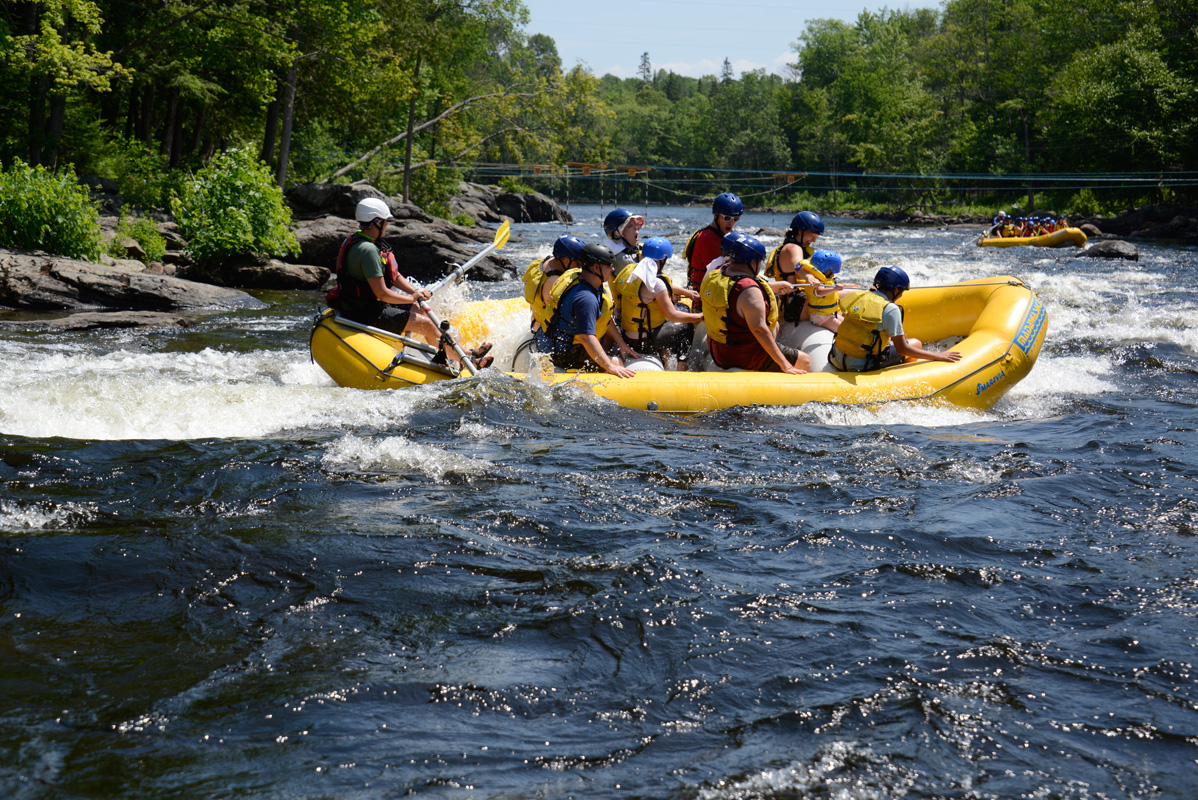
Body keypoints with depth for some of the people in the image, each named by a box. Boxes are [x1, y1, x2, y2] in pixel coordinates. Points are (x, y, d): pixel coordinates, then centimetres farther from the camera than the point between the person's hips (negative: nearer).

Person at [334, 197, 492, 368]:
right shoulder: (367, 250, -24)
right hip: (364, 314, -11)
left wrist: (416, 292, -1)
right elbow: (382, 293, -25)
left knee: (418, 309, 19)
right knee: (426, 324, -7)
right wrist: (412, 298, -11)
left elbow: (393, 276, 12)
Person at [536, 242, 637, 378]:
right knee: (617, 364, -11)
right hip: (562, 354, -11)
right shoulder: (586, 298, -30)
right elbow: (586, 337, -37)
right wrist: (610, 367, -39)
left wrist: (622, 343, 11)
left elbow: (606, 318, 12)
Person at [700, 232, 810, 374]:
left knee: (775, 325, 35)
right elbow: (759, 329, -35)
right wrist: (784, 365, -31)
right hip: (745, 357, -10)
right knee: (805, 361, 4)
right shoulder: (749, 291, -30)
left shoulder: (715, 273, -2)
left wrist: (778, 286, 29)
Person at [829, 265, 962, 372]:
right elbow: (902, 349, -14)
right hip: (862, 367, -7)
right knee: (916, 344, 9)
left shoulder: (858, 296, 5)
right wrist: (937, 356, -7)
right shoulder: (890, 309, -15)